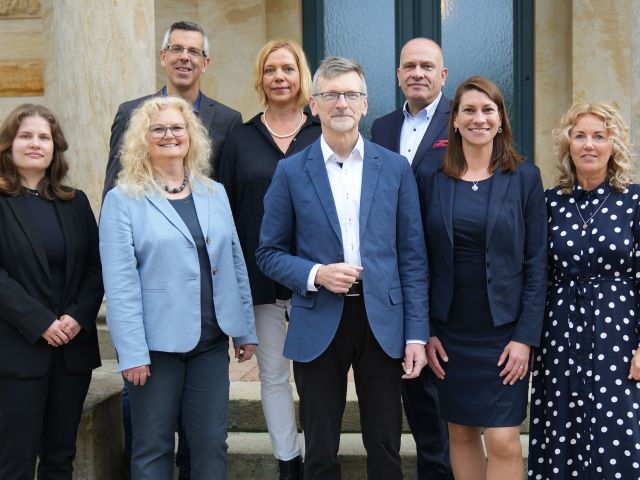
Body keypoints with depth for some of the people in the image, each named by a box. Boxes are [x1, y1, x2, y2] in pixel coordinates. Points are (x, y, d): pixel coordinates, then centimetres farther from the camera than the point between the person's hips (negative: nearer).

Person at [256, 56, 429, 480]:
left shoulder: (395, 168, 4)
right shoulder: (291, 171, 2)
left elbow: (412, 256, 3)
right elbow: (269, 253, 5)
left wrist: (416, 334, -2)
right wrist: (315, 275, -14)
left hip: (382, 322, 1)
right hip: (318, 325, 0)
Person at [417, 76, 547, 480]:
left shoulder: (525, 177, -2)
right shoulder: (432, 179, 3)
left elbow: (536, 263, -3)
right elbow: (423, 260, 5)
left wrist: (525, 336, -9)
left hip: (503, 332, -2)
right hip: (450, 332, 2)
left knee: (503, 440, -5)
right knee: (461, 433, 11)